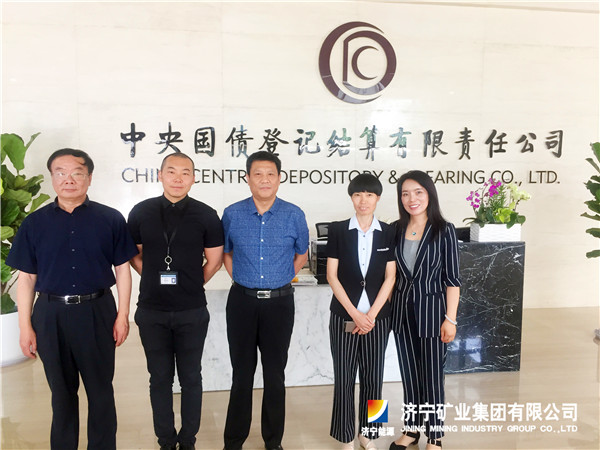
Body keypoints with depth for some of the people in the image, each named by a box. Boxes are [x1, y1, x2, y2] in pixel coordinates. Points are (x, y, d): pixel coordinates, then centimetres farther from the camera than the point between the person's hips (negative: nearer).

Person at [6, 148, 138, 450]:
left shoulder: (110, 219, -2)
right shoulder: (34, 223, 2)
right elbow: (26, 278, 3)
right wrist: (25, 326, 0)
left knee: (101, 389, 11)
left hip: (97, 311, -1)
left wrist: (122, 315, -4)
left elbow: (122, 268, 0)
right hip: (51, 315, 1)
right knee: (62, 390, 16)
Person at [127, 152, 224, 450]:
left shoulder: (206, 215, -5)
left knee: (190, 377, 11)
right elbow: (134, 255, 10)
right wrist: (157, 281, 4)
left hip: (192, 313, -1)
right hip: (152, 311, 1)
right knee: (160, 378, 12)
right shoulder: (141, 212, 0)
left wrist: (190, 285, 5)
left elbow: (214, 260, 3)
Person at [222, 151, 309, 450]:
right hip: (242, 302, 0)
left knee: (275, 374, 11)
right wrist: (239, 279, 8)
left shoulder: (294, 215, -4)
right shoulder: (232, 214, -2)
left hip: (279, 303, 0)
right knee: (242, 373, 10)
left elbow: (301, 254, 12)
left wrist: (280, 280, 8)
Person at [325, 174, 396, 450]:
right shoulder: (337, 230, -2)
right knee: (344, 377, 5)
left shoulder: (388, 233, 2)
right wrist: (354, 313, -11)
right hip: (344, 316, -1)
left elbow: (390, 278, 0)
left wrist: (371, 314, -9)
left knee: (373, 376, 10)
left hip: (378, 316, 1)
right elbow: (332, 276, -4)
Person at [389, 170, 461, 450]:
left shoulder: (444, 231, -8)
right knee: (409, 374, 15)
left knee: (431, 376, 6)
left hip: (431, 310, -4)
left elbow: (452, 278, -8)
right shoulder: (395, 230, 2)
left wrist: (450, 319, -11)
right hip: (402, 311, 4)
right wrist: (387, 308, 5)